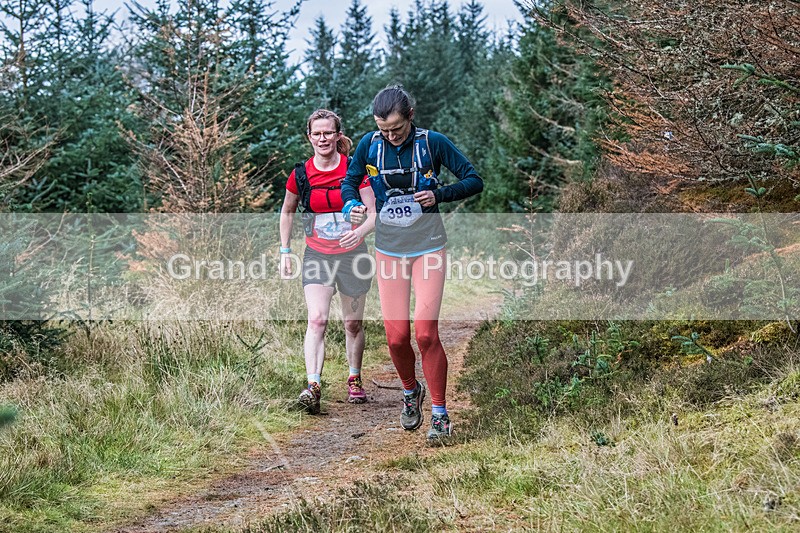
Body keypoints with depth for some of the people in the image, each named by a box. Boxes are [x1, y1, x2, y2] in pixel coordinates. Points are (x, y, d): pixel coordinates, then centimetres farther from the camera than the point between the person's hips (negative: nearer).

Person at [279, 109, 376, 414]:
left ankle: (355, 380, 30)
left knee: (353, 323, 11)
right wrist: (285, 252, 9)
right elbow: (287, 212, 14)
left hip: (352, 255, 0)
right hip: (316, 257, 0)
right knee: (316, 320, -17)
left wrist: (360, 231, -28)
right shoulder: (301, 174, -2)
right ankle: (313, 387, -27)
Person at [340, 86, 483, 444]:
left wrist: (439, 194, -23)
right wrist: (352, 206, -12)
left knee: (425, 333, -12)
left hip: (427, 248, -3)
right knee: (396, 337, -1)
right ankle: (411, 392, 30)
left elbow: (474, 181, -6)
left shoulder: (433, 143, -10)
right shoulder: (370, 144, -3)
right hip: (389, 249, 3)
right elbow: (350, 182, 10)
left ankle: (440, 414, 1)